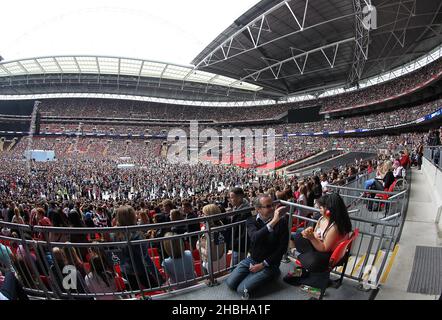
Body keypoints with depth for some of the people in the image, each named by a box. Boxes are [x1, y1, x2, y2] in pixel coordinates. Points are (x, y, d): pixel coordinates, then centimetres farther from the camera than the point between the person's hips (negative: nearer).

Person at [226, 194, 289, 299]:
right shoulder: (252, 221, -6)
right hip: (252, 259, 4)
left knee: (242, 290, -13)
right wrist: (273, 222, -38)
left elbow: (282, 248, -12)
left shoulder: (281, 222, -13)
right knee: (230, 283, -5)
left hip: (269, 263, -3)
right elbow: (254, 238, -27)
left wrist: (263, 264, -12)